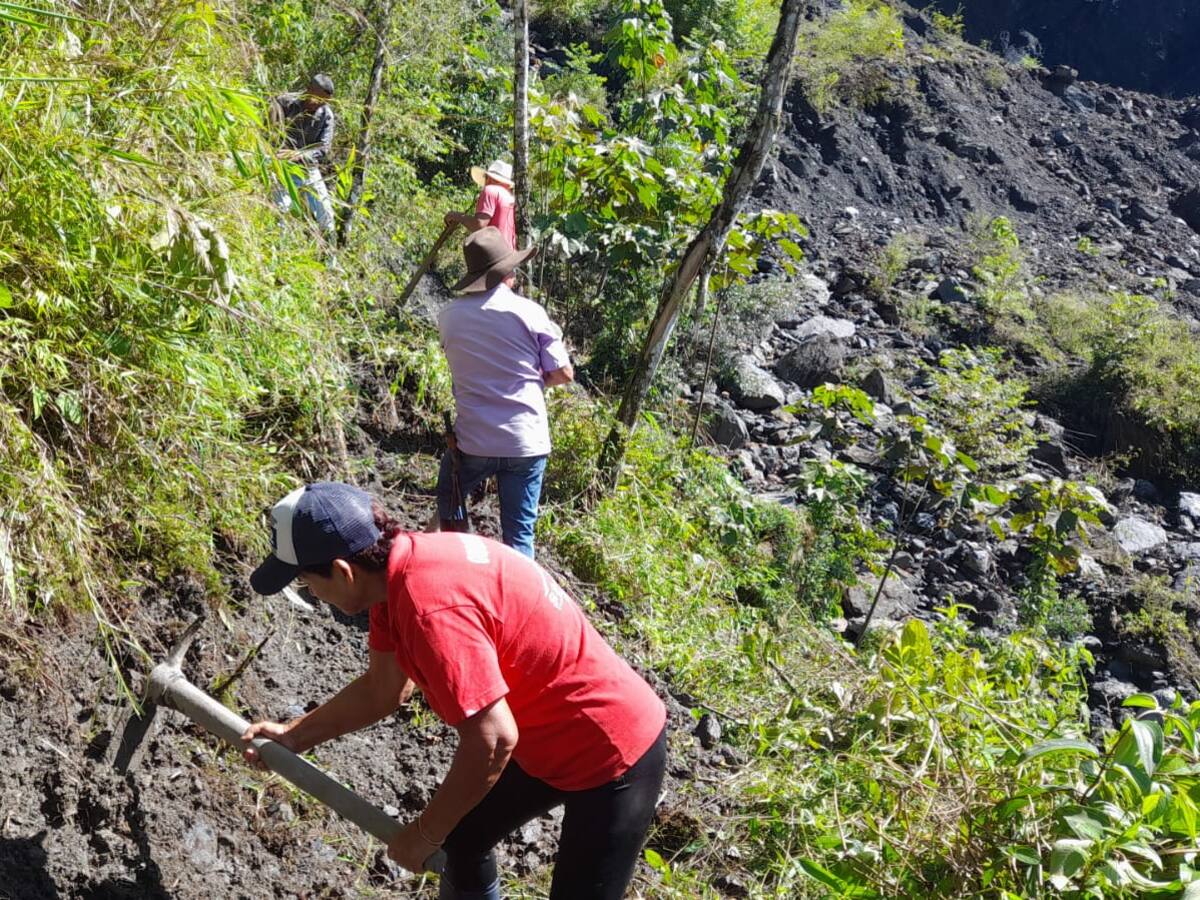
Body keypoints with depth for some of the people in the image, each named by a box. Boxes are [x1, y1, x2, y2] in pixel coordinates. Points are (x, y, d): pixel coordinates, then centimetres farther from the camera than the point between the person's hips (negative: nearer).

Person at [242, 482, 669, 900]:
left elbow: (492, 741, -29)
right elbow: (382, 690, 11)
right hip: (546, 738, 10)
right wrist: (293, 736, 13)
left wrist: (425, 833, -16)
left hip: (611, 753, -9)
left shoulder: (429, 606, -33)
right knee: (460, 837, 23)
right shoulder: (394, 567, -4)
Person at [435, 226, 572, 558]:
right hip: (527, 443, -1)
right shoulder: (530, 312, -7)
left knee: (449, 500, 30)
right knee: (519, 533, 7)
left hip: (473, 441, 1)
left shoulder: (449, 315, 0)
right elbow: (563, 373, -3)